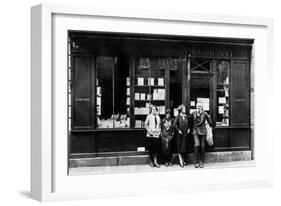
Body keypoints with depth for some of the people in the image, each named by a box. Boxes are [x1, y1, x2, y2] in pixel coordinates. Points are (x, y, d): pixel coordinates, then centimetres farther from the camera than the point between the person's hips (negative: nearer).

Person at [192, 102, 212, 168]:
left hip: (202, 131, 0)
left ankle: (201, 162, 10)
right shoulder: (193, 113, 3)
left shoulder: (204, 114, -1)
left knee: (202, 146, 0)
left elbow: (210, 122, 10)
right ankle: (196, 162, -7)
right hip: (195, 131, 0)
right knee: (197, 145, -15)